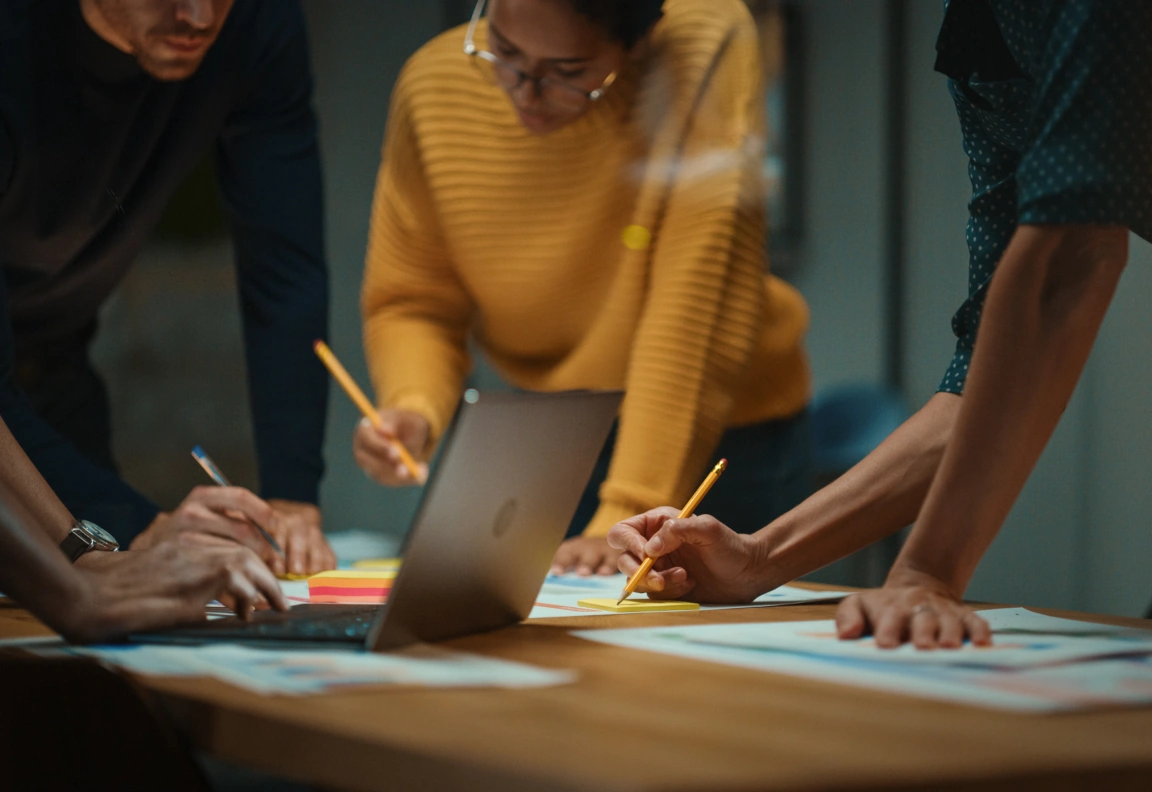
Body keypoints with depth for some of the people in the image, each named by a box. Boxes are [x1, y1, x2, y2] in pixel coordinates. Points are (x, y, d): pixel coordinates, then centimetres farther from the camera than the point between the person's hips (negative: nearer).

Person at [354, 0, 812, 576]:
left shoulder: (708, 47, -23)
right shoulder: (432, 85, -12)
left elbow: (696, 311, -27)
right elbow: (410, 304, -1)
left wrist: (627, 518, -31)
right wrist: (413, 410, -23)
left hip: (723, 441, 0)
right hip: (544, 448, 1)